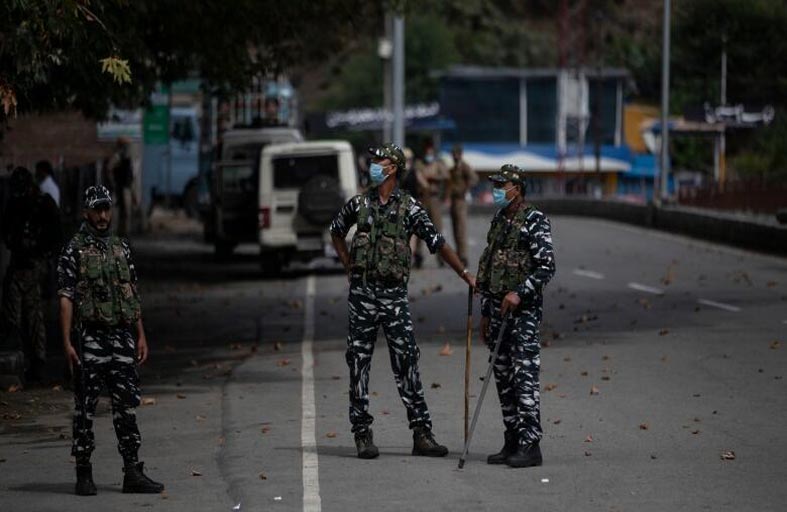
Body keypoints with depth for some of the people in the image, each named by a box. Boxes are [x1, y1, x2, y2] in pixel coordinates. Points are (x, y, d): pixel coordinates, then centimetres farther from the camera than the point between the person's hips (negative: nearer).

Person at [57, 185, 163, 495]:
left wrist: (141, 336, 10)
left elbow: (132, 295, 15)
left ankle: (133, 473, 4)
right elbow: (66, 298, -7)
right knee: (85, 408, 1)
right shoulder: (74, 250, -3)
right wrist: (67, 342, -14)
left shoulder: (121, 248, 12)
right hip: (90, 339, -4)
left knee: (127, 406, 3)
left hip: (122, 338, 4)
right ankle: (83, 474, 7)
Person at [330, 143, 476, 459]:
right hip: (362, 292, 2)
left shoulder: (409, 207, -1)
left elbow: (438, 244, -2)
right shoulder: (359, 204, 7)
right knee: (359, 363, 1)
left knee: (407, 363, -3)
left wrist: (466, 275, -6)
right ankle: (363, 435, 7)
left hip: (394, 293, -2)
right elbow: (336, 231, 25)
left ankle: (421, 434, 0)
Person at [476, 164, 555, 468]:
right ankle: (512, 442, 14)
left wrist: (520, 292, -23)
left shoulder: (535, 221, -7)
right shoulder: (498, 221, 17)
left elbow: (547, 266, -13)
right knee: (503, 378, 8)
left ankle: (530, 445, -12)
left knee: (524, 377, -11)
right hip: (498, 310, 8)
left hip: (524, 310, -8)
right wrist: (485, 312, 20)